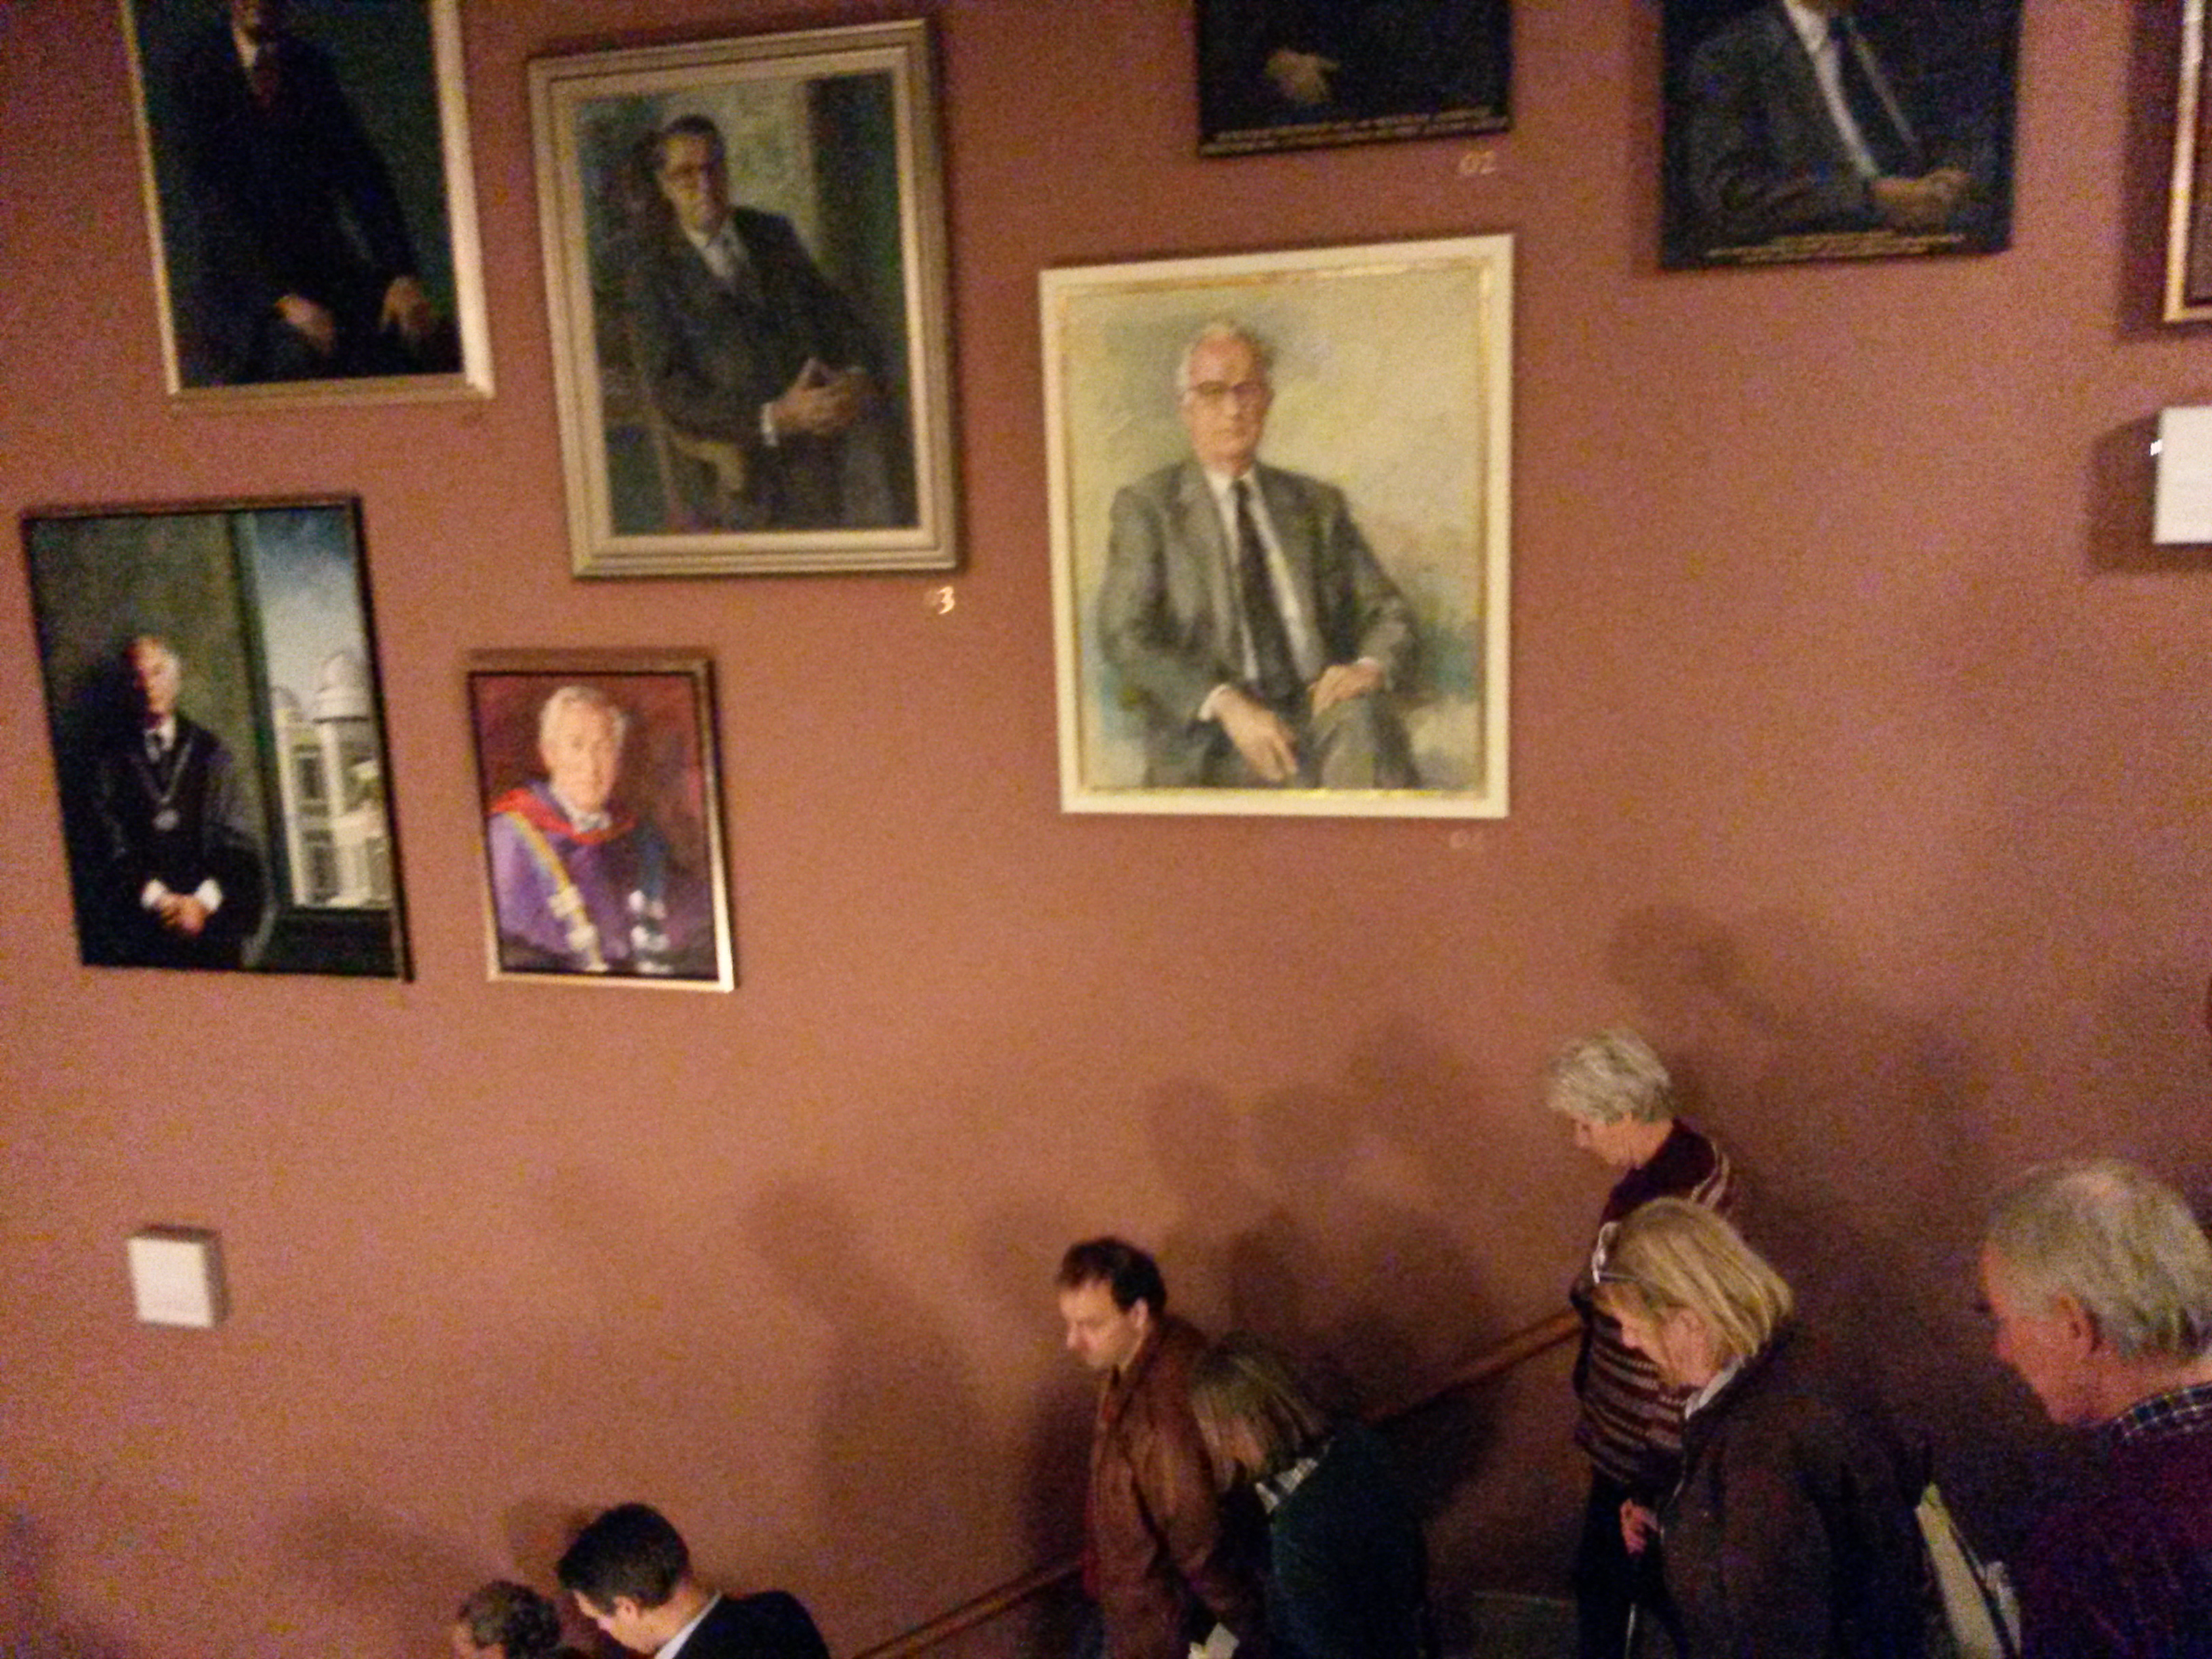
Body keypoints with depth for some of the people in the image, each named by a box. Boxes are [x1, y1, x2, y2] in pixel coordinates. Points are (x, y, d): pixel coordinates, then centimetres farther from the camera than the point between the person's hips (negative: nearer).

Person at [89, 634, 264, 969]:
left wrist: (204, 901, -10)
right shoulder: (113, 760, 8)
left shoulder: (209, 750, 10)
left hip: (211, 915, 0)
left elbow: (237, 840, 4)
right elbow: (112, 846, 1)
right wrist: (157, 899, -11)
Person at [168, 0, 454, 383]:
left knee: (433, 346, -19)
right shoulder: (197, 68, -2)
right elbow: (209, 195, -11)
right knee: (300, 355, -34)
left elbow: (363, 171, 3)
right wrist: (283, 296, -24)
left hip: (330, 271, 4)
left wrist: (403, 275, -13)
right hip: (243, 277, -4)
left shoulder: (312, 64, 9)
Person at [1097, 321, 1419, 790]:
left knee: (1361, 714, -31)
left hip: (1319, 715, 5)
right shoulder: (1146, 506, 9)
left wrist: (1370, 668, -8)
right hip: (1212, 742, -4)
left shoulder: (1319, 504, 20)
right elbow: (1125, 639, -3)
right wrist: (1225, 703, -18)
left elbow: (1388, 613, 17)